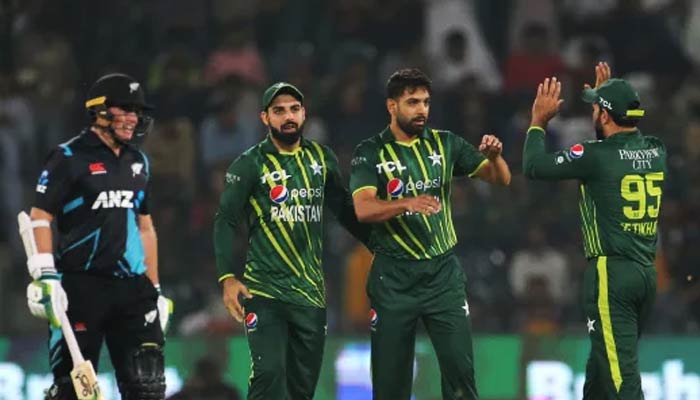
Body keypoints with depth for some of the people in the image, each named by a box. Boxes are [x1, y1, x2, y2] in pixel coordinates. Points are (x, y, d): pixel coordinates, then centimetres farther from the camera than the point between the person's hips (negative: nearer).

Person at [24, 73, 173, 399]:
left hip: (131, 287, 6)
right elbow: (40, 218, -7)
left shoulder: (138, 163, 16)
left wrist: (155, 289, 20)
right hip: (81, 285, -6)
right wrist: (45, 276, -17)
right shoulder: (69, 157, -4)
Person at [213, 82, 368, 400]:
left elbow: (346, 210, 20)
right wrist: (228, 277, -16)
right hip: (264, 289, -4)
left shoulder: (322, 159, 10)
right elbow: (226, 222, -5)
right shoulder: (250, 165, -3)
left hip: (310, 290, 4)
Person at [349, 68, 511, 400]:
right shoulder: (370, 153, -2)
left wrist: (494, 156, -15)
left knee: (460, 368, -5)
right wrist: (408, 203, -35)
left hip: (443, 272, 2)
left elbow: (501, 179, 8)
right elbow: (363, 209, -17)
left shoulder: (445, 144, 6)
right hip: (394, 276, -2)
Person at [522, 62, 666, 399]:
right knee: (601, 364, 20)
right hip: (647, 274, 8)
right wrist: (608, 96, 36)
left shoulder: (596, 156, -12)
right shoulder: (656, 152, 7)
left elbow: (533, 166, -3)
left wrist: (539, 122, 12)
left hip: (611, 273, -8)